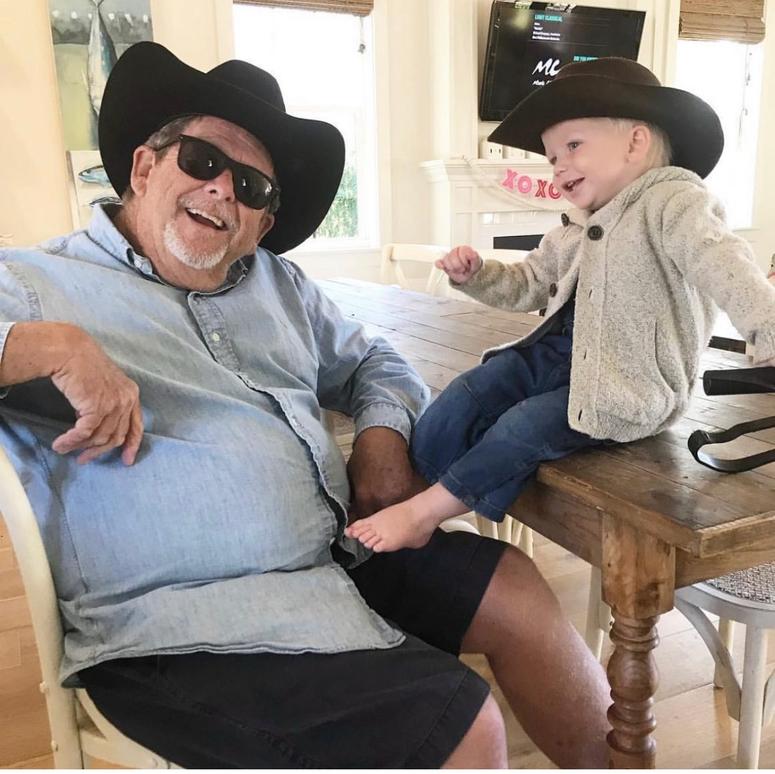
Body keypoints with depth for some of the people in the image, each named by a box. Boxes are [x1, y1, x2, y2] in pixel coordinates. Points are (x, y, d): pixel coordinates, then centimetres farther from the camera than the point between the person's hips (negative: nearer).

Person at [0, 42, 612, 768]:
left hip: (342, 549, 8)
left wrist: (383, 432, 3)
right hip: (184, 628, -7)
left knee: (512, 587, 6)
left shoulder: (276, 282, 17)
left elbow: (371, 361, 24)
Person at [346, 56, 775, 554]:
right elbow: (528, 284, 21)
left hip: (629, 384, -8)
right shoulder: (575, 231, 15)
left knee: (522, 429, -23)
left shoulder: (674, 201, -11)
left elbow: (722, 265, -26)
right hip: (558, 354, 9)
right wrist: (476, 275, 2)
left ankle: (424, 510, -7)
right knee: (456, 407, -4)